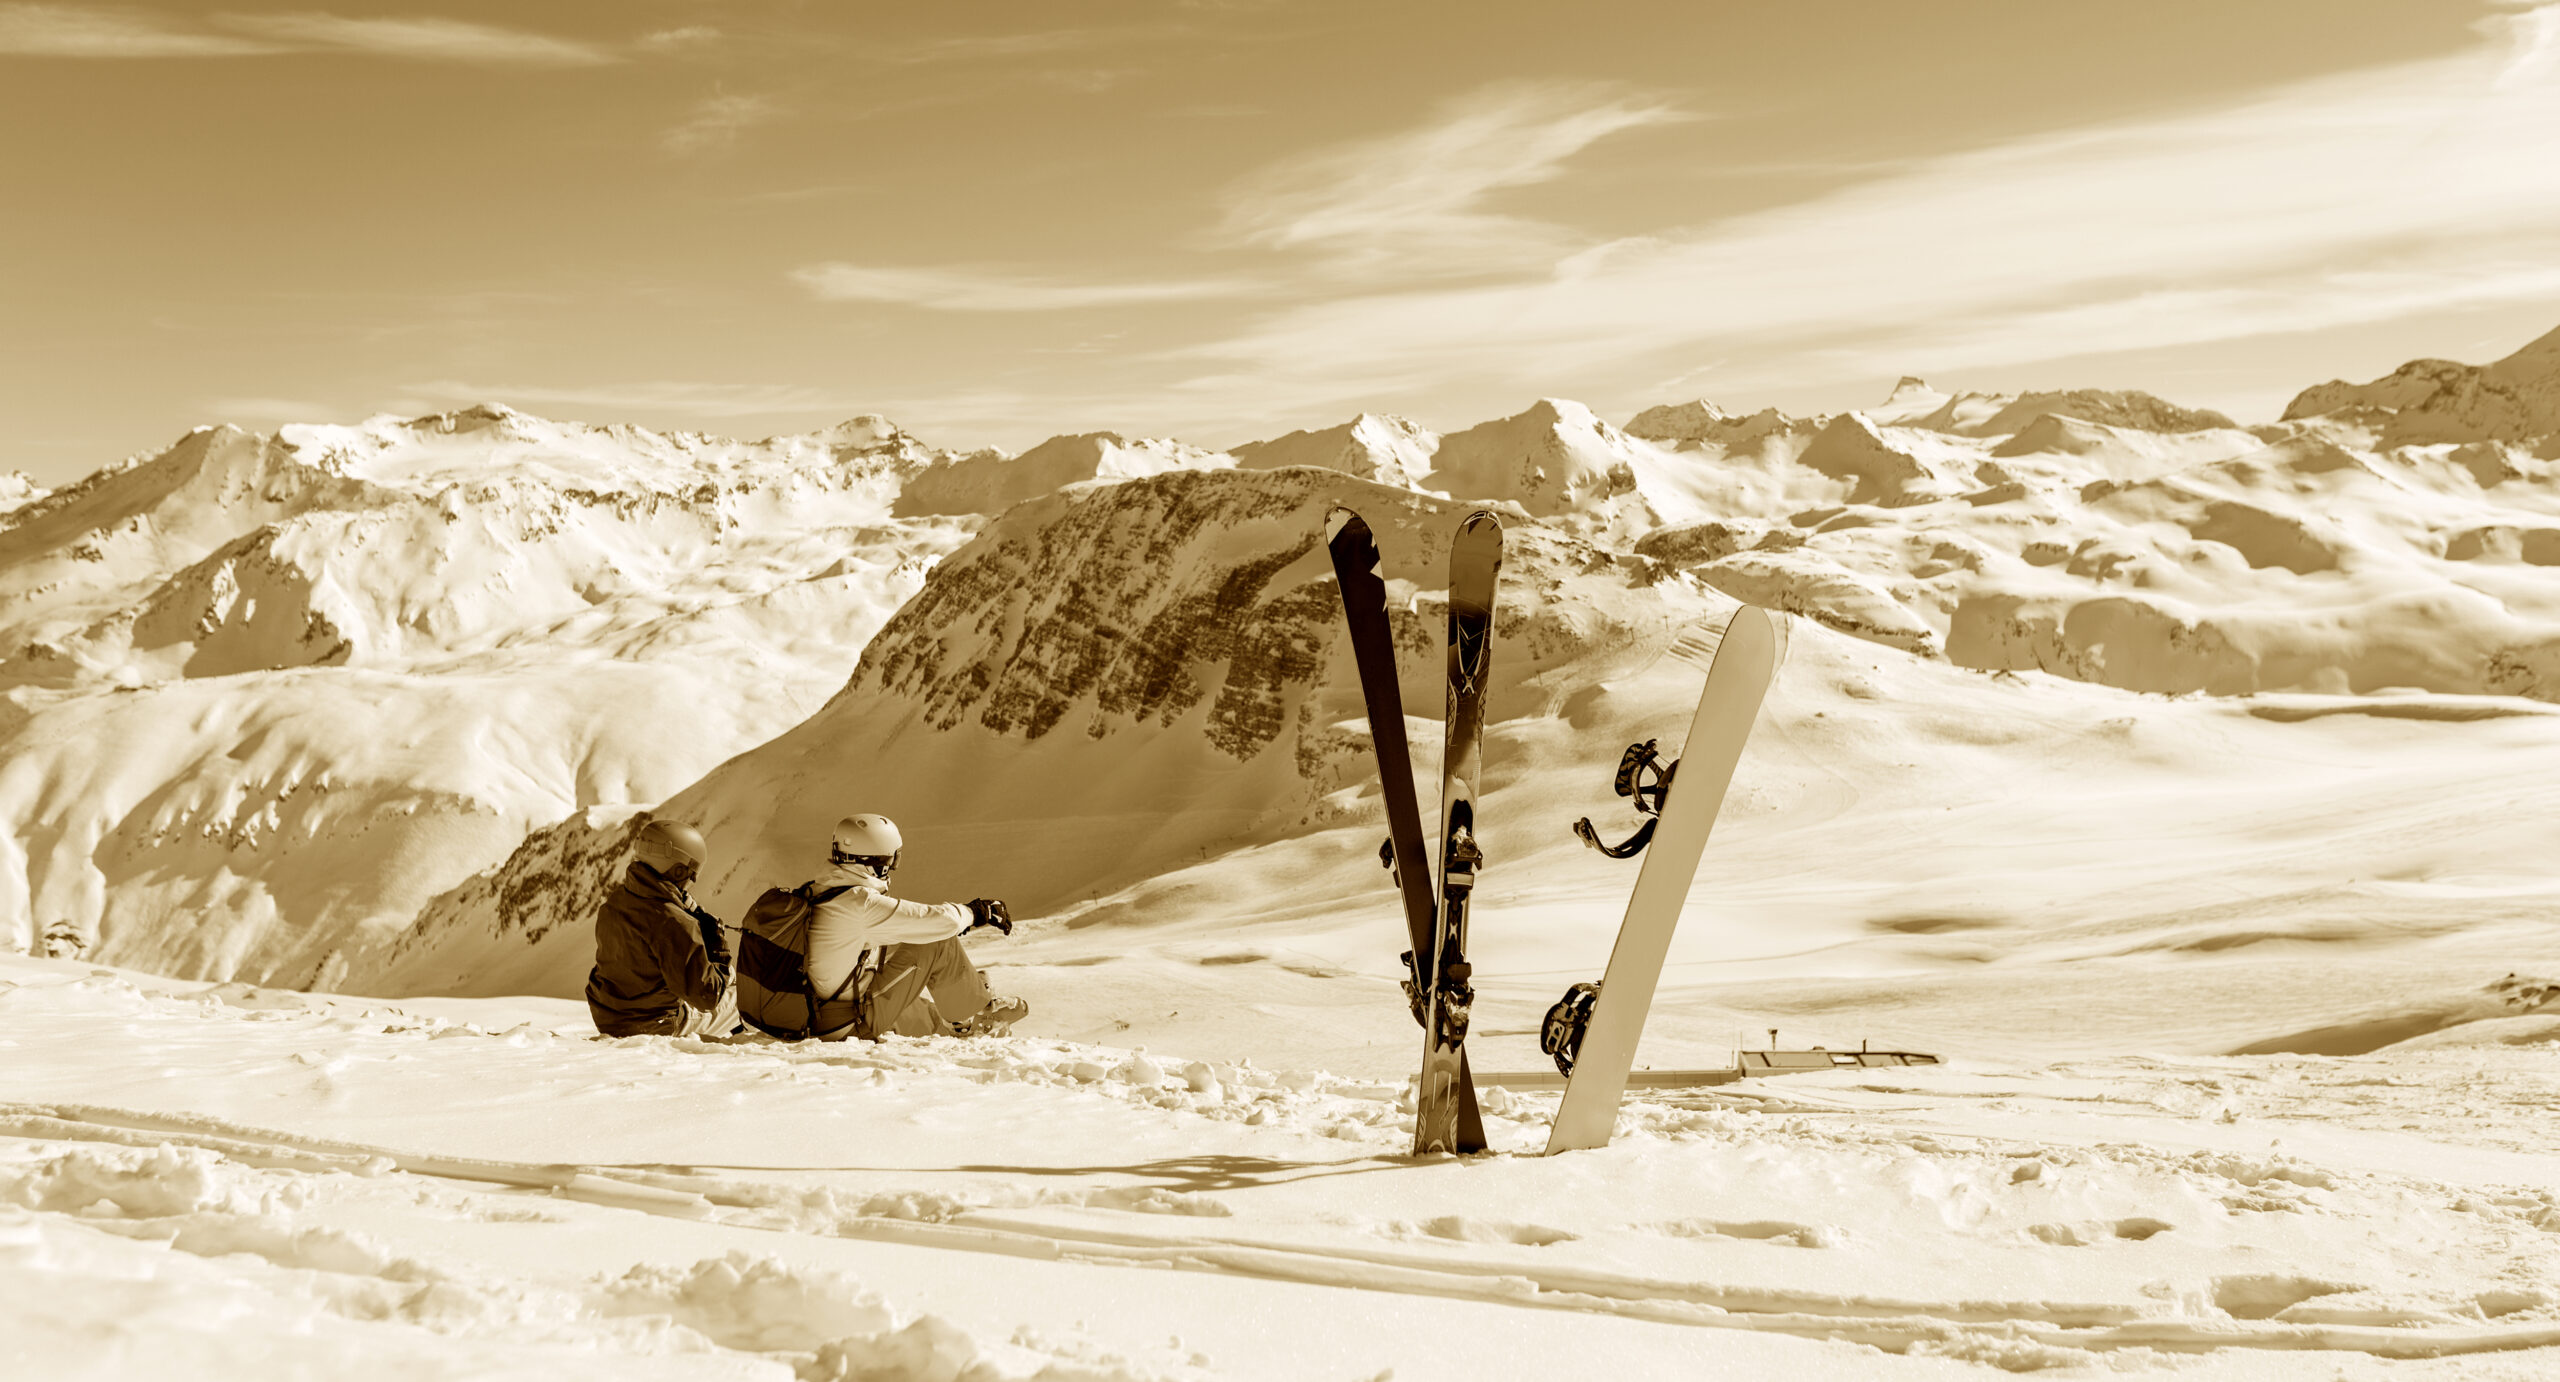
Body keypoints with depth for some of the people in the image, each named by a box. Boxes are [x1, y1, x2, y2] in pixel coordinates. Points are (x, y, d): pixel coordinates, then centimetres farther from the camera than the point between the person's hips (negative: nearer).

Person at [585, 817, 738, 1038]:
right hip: (656, 1026, -7)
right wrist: (719, 954, -11)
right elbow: (705, 997, -27)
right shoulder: (674, 924, -30)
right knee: (733, 1001, 15)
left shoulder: (613, 902, -5)